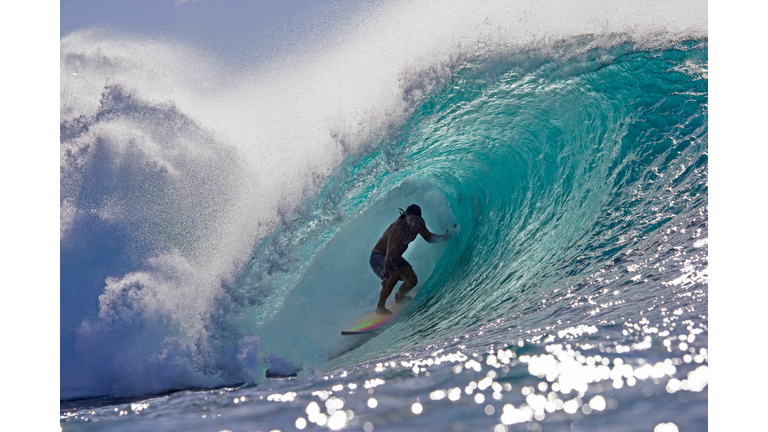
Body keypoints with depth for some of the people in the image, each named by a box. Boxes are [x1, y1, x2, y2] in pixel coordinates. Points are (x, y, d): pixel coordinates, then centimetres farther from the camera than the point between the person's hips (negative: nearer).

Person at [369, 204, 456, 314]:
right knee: (394, 275, -33)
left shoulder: (419, 223, -11)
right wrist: (386, 275, -38)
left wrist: (446, 236, -4)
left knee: (412, 280, -8)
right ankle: (380, 307, -19)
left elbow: (429, 237, 10)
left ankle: (399, 297, 25)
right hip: (378, 257, -7)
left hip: (396, 258, 7)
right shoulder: (398, 228, -34)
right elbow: (389, 253, -35)